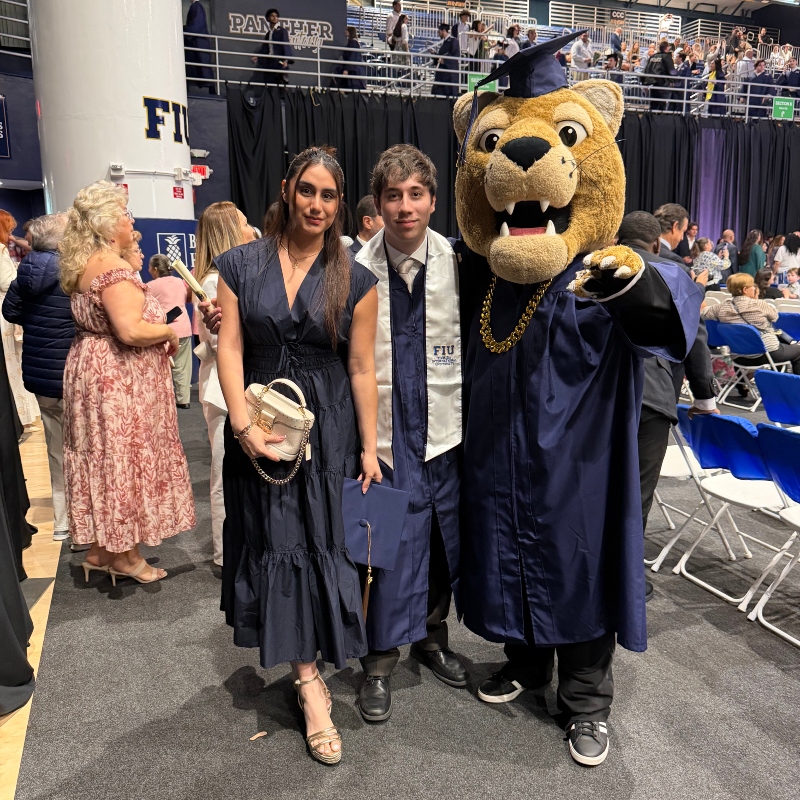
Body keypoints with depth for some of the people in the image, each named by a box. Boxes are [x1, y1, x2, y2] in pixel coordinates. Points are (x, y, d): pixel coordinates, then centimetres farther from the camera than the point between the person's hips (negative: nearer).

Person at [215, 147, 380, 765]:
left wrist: (370, 446, -4)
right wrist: (243, 424, -14)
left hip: (329, 426, -1)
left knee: (320, 540, 1)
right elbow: (230, 348, -2)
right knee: (277, 540, 6)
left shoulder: (354, 278, 0)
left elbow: (362, 367, -2)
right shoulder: (242, 264, 3)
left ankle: (305, 671, 17)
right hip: (260, 424, 1)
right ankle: (311, 685, 22)